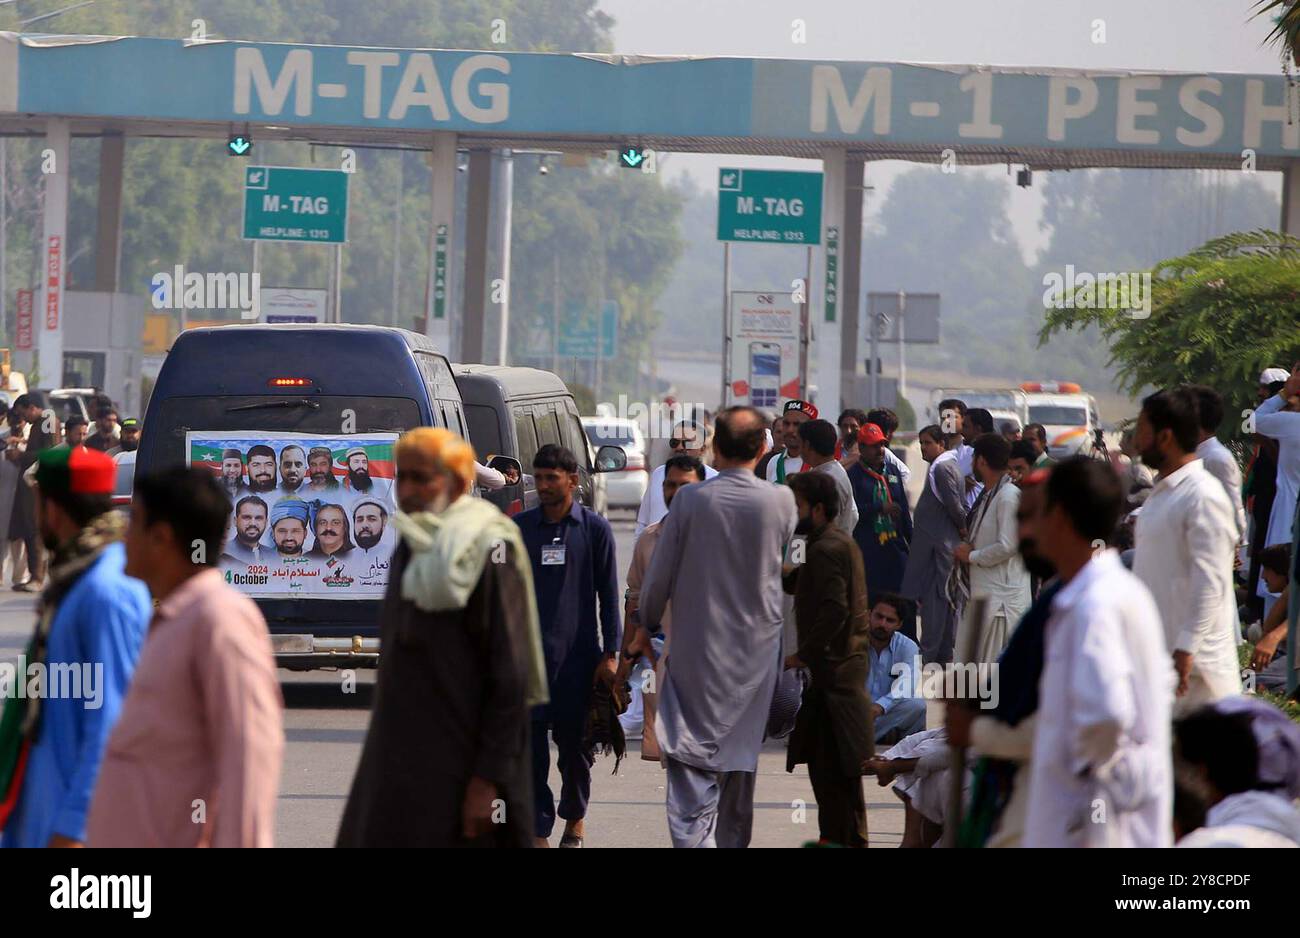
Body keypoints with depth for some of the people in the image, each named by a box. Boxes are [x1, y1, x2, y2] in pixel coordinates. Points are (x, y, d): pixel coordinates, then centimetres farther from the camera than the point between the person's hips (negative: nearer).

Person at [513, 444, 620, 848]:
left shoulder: (594, 529, 2)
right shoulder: (519, 527, 7)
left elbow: (609, 596, 4)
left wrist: (610, 654, -1)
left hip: (578, 653, -1)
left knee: (574, 742, 7)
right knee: (531, 743, -6)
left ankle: (575, 818, 28)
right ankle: (538, 830, -5)